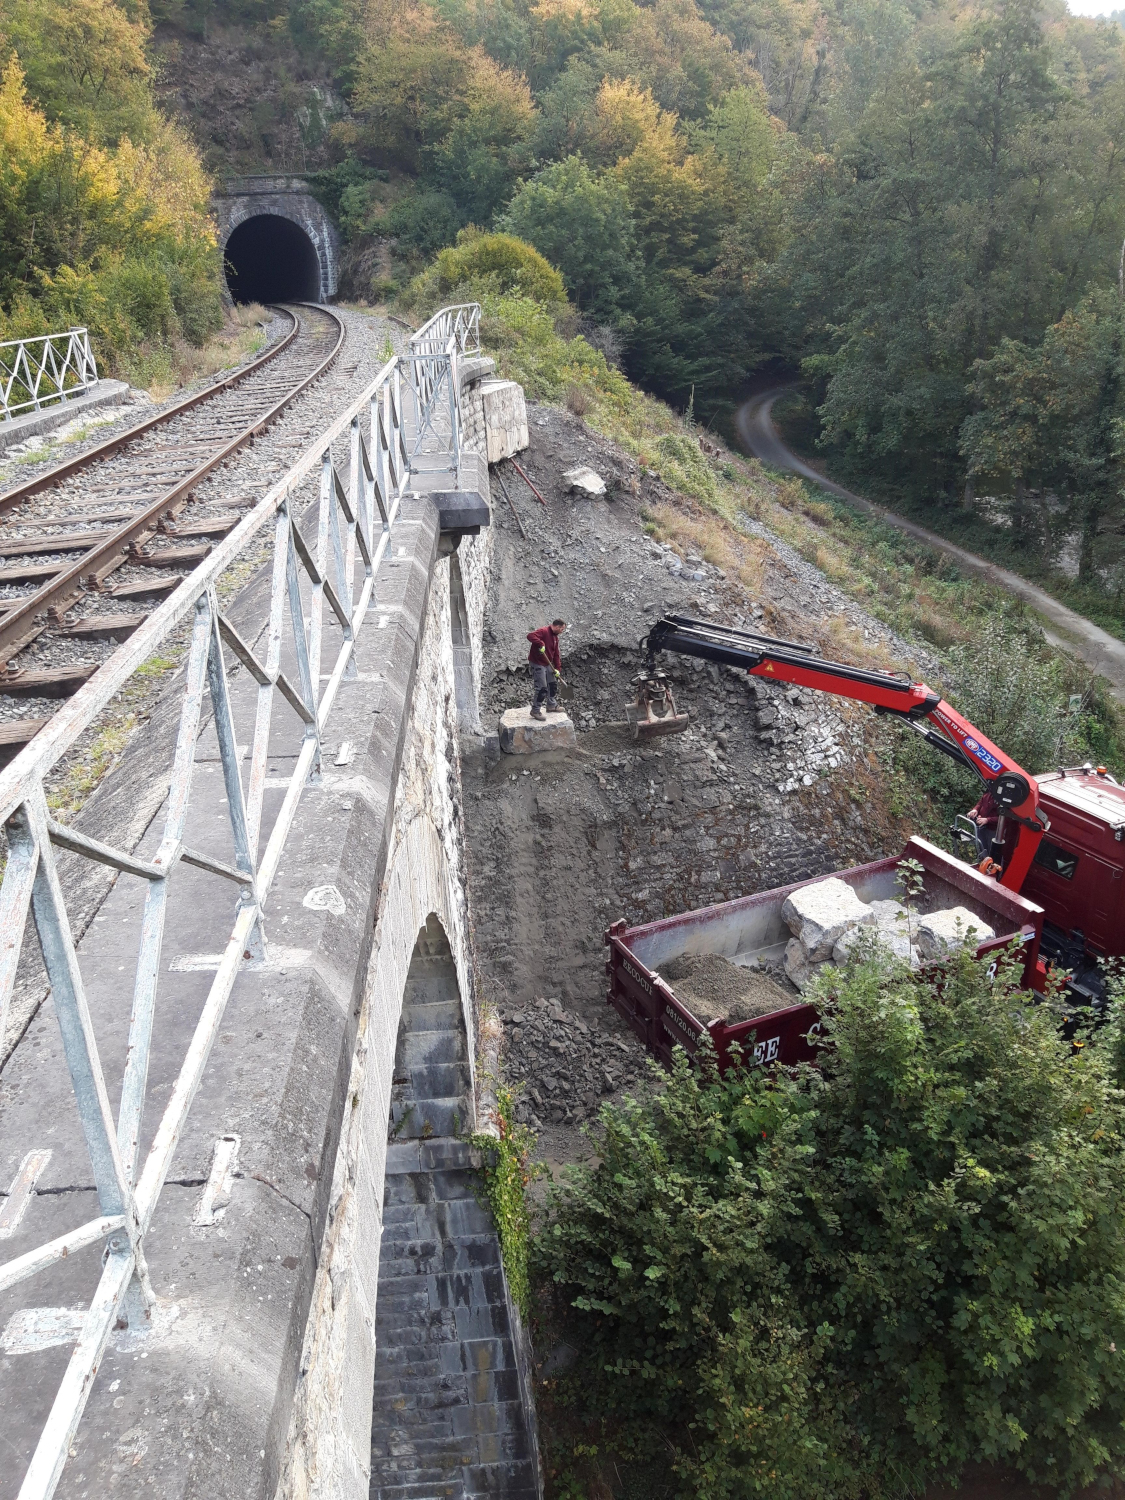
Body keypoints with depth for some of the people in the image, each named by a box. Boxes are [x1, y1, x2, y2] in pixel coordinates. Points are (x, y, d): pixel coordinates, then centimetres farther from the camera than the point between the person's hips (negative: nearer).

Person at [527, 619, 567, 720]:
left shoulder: (555, 637, 12)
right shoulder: (543, 631, -17)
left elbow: (556, 654, 15)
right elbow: (530, 635, -34)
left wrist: (558, 669, 8)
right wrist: (541, 644, -41)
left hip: (547, 664, 10)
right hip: (537, 664, -10)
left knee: (553, 684, 19)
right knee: (542, 688, -10)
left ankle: (551, 705, 36)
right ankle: (535, 710, 1)